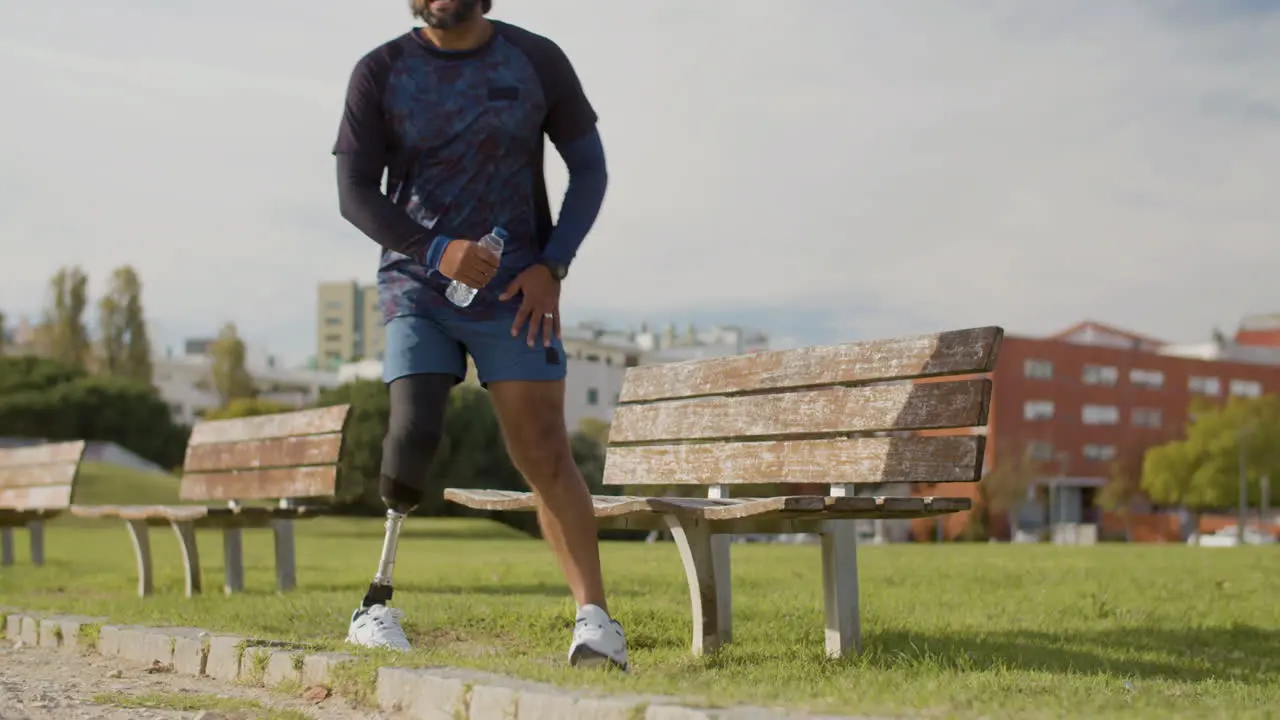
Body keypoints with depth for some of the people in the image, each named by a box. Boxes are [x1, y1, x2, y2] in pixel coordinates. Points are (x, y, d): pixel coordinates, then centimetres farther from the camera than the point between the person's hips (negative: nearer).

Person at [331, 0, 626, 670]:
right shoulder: (380, 72, 1)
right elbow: (355, 193, -3)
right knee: (412, 434, -16)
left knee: (543, 452, -9)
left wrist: (551, 268, -5)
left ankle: (594, 616, -9)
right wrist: (436, 250, -18)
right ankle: (376, 603, -3)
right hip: (416, 281, 0)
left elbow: (589, 167, 7)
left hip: (514, 287, 0)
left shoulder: (536, 60, 2)